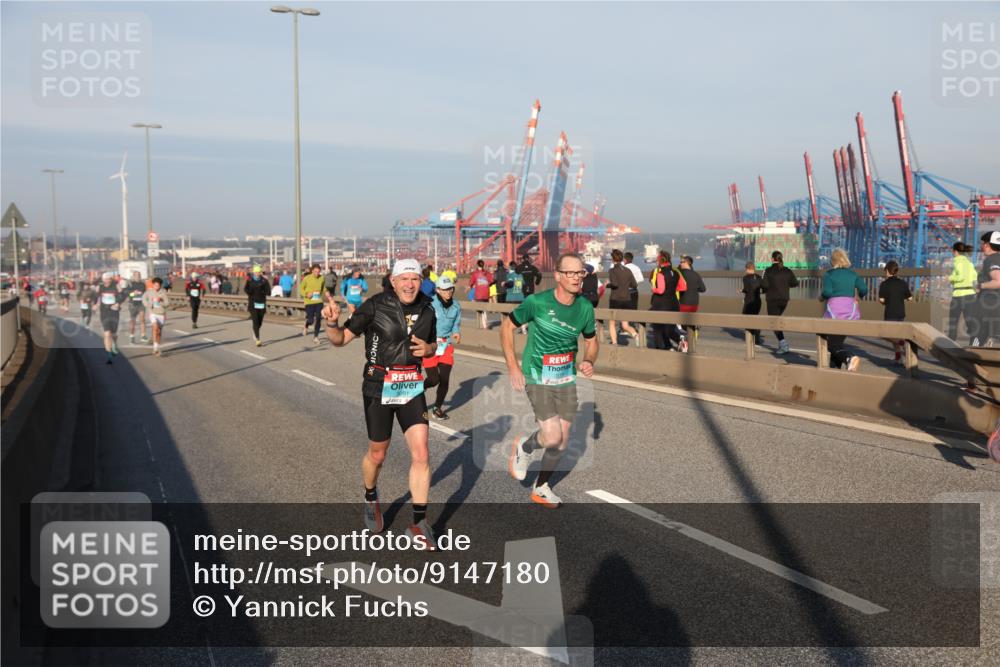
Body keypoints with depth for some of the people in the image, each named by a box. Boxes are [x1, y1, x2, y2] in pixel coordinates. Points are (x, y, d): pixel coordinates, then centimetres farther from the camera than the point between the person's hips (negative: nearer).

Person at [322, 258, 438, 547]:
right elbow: (341, 339, -11)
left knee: (421, 454, -7)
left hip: (412, 387, 3)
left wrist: (427, 349, -7)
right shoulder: (376, 306, -13)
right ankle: (371, 499, 44)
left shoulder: (427, 310, 0)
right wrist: (332, 322, -32)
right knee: (377, 454, 13)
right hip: (378, 388, -3)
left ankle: (419, 524, 5)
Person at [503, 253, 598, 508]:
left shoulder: (585, 308, -5)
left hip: (567, 380, 5)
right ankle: (524, 448, 18)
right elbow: (507, 327, -5)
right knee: (552, 437, -17)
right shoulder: (537, 302, -17)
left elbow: (592, 340, 12)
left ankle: (541, 488, 33)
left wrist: (589, 361, -10)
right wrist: (513, 368, -9)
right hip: (537, 379, -5)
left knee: (561, 443, 10)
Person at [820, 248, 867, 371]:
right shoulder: (853, 274, 9)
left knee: (833, 345, -4)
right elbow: (864, 289, -1)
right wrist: (857, 297, 19)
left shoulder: (829, 274, -2)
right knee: (838, 340, 20)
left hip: (834, 310, -5)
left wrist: (821, 297, 6)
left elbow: (827, 291, -14)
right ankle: (835, 366, 20)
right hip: (851, 311, 5)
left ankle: (849, 358, -31)